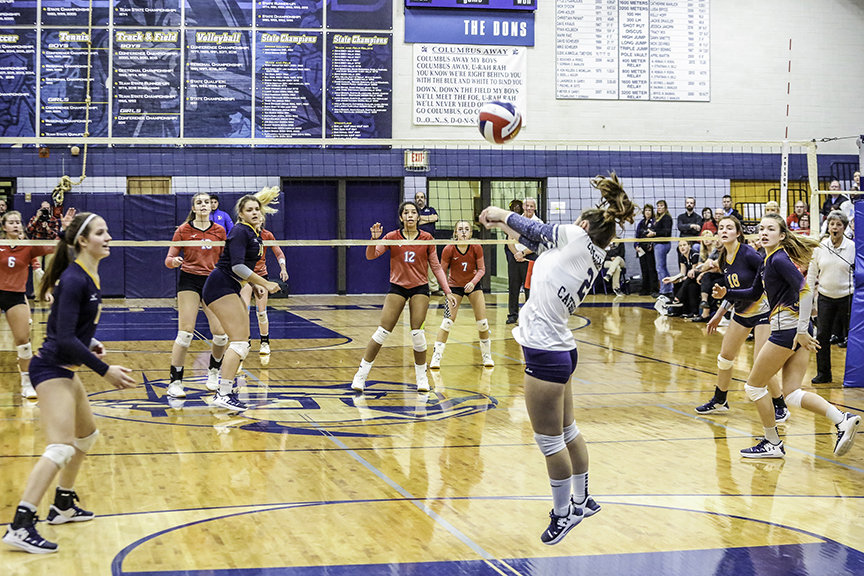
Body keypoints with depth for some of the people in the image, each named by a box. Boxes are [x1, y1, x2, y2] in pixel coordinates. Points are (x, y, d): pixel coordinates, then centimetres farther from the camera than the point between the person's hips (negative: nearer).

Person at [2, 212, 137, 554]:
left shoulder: (89, 276, 9)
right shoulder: (73, 279, -20)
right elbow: (64, 337, -25)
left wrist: (90, 344, 8)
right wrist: (104, 370, -23)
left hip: (64, 369, 10)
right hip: (50, 368, -10)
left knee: (87, 435, 23)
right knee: (61, 447, -20)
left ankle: (63, 506, 36)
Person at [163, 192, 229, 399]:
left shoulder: (219, 231, 6)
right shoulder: (183, 230, -1)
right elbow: (169, 259, -2)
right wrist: (174, 261, -24)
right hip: (189, 281, -3)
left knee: (220, 333, -6)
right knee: (185, 332, -13)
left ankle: (213, 372, 23)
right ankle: (175, 381, -7)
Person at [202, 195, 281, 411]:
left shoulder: (255, 235, 15)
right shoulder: (240, 232, -14)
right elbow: (237, 266, -24)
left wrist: (256, 285, 11)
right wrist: (265, 283, -21)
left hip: (231, 289, 10)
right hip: (220, 286, -10)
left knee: (243, 342, 10)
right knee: (239, 341, -16)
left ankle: (225, 389, 15)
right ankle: (223, 395, -20)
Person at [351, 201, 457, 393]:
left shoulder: (427, 238, 0)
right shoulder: (392, 237, -2)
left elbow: (436, 267, 5)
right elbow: (371, 256, -11)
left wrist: (448, 292, 0)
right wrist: (374, 239, -30)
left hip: (420, 288, 0)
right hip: (397, 287, 0)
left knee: (417, 333, -10)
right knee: (383, 331, -6)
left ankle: (422, 377, 9)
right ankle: (361, 375, 2)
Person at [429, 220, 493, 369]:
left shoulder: (476, 248, -16)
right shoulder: (449, 249, -19)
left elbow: (481, 269, -7)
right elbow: (442, 271, -9)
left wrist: (473, 282, -24)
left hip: (473, 285, 2)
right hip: (455, 286, -2)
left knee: (482, 321, -2)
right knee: (448, 320, -11)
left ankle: (486, 355, 16)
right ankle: (436, 356, -4)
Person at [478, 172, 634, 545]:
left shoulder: (579, 238, -11)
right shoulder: (593, 258, 11)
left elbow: (538, 231, 2)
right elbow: (540, 242, 21)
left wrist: (501, 215, 18)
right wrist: (502, 224, 27)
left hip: (545, 354, -9)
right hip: (560, 349, 9)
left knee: (550, 441, 2)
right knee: (567, 433, 21)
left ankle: (564, 514, 14)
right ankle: (582, 500, 35)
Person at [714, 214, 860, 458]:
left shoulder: (779, 259, -13)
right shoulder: (767, 261, 16)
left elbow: (805, 290, -23)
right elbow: (754, 293, 31)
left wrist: (802, 330, -24)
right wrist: (726, 293, 18)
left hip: (788, 329, -9)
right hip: (796, 331, 9)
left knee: (754, 386, 4)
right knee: (792, 394, 7)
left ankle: (773, 444, 12)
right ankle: (843, 420, -8)